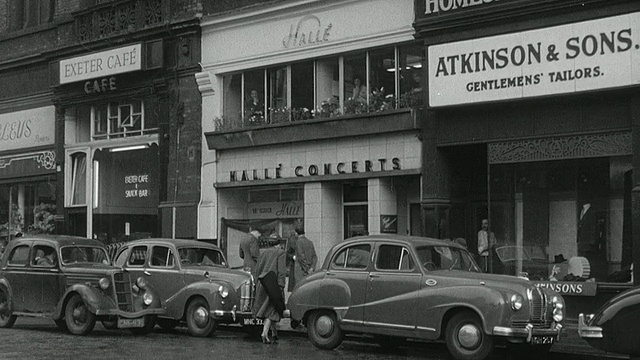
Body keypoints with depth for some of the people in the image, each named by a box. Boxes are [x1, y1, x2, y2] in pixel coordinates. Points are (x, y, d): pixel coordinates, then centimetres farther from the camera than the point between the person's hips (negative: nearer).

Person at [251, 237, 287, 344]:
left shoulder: (263, 253, 20)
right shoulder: (280, 253, 2)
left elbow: (256, 272, 18)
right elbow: (281, 272, -9)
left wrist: (257, 286, 21)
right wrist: (281, 286, -12)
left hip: (261, 284, 6)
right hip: (273, 283, -6)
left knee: (271, 308, 15)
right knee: (271, 310, -2)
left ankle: (274, 334, 21)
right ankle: (265, 333, -17)